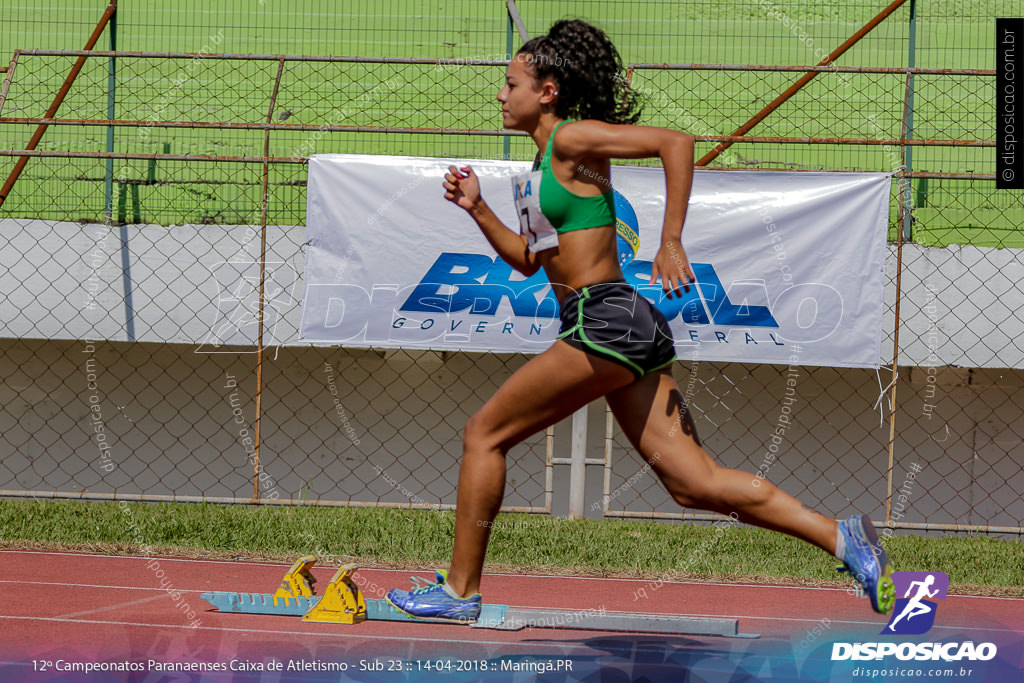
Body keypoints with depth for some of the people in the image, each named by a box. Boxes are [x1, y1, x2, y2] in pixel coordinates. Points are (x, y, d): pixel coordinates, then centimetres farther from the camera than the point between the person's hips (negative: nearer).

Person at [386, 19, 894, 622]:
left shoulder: (573, 139, -6)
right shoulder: (545, 163, 22)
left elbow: (675, 141, -16)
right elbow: (527, 260, 30)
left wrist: (671, 243, -19)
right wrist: (476, 208, 20)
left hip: (605, 321, -10)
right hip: (620, 326, 10)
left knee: (483, 435, 1)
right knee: (696, 484, 1)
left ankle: (460, 590, 8)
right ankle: (844, 539, -6)